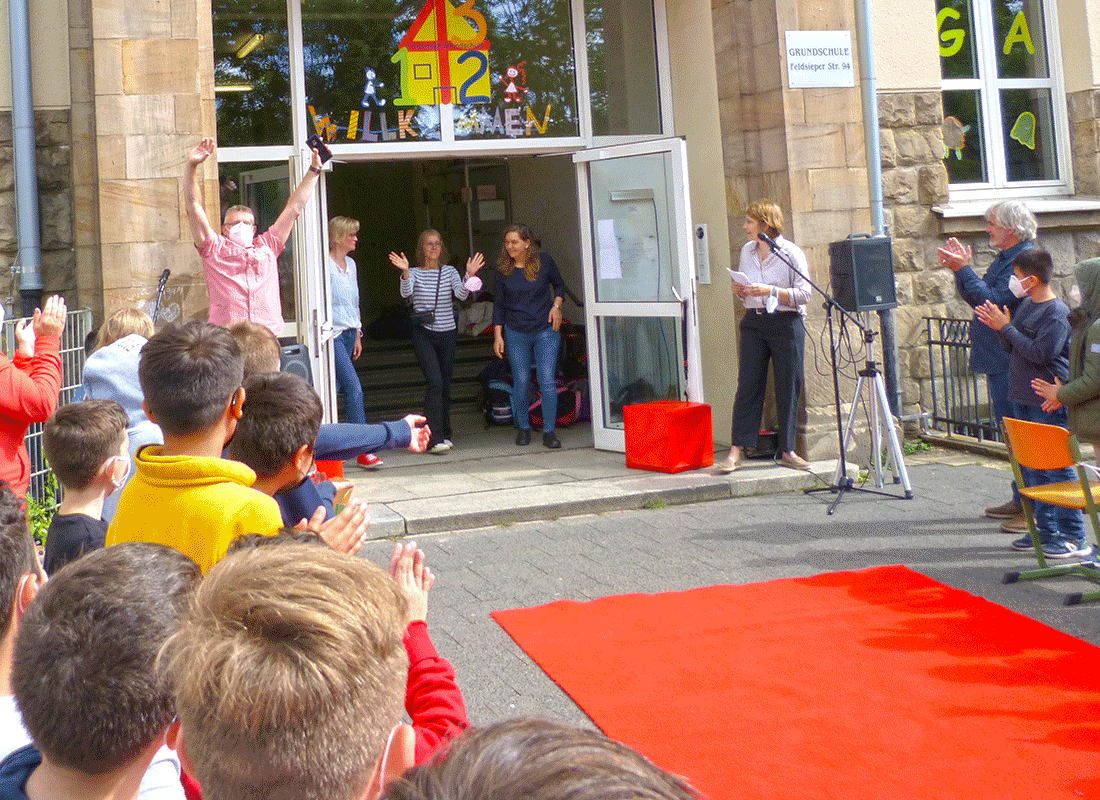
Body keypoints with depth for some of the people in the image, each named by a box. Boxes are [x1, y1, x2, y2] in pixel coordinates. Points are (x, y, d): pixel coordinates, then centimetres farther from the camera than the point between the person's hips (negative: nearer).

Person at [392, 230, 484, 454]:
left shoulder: (450, 271, 9)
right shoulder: (415, 272, 3)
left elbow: (461, 294, -6)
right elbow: (406, 292, -15)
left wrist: (469, 275, -22)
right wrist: (405, 272, -32)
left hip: (447, 333, 3)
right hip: (423, 333, -3)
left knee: (445, 385, 9)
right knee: (435, 382, -16)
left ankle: (444, 433, 24)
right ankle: (434, 438, -18)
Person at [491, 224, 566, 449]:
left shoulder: (544, 261, -2)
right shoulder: (503, 269, 0)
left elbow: (559, 284, 14)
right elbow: (498, 305, 6)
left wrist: (556, 306, -3)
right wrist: (497, 335, 1)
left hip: (546, 330, -1)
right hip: (516, 333, 1)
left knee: (547, 381, -7)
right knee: (521, 383, 1)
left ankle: (549, 431, 1)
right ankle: (523, 428, 20)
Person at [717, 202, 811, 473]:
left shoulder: (791, 253, -5)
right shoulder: (747, 251, 12)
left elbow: (803, 294, -9)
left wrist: (770, 291, -18)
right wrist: (739, 291, 0)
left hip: (786, 324, -4)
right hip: (753, 323, 4)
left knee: (788, 389, 1)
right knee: (748, 386, -1)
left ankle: (787, 451, 10)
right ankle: (736, 450, 0)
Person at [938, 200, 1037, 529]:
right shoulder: (1004, 258, 17)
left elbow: (995, 302, -24)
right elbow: (976, 299, 18)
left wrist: (963, 270, -20)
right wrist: (962, 269, 7)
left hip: (1011, 363, -10)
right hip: (998, 360, 10)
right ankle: (1021, 500, 25)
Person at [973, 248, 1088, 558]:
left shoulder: (1057, 313, -13)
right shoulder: (1025, 304, 12)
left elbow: (1040, 353, -22)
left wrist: (1007, 328, -16)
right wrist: (999, 327, 0)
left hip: (1048, 403, -9)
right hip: (1022, 399, 9)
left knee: (1058, 468, -5)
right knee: (1033, 468, 13)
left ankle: (1074, 537, 0)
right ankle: (1045, 529, 22)